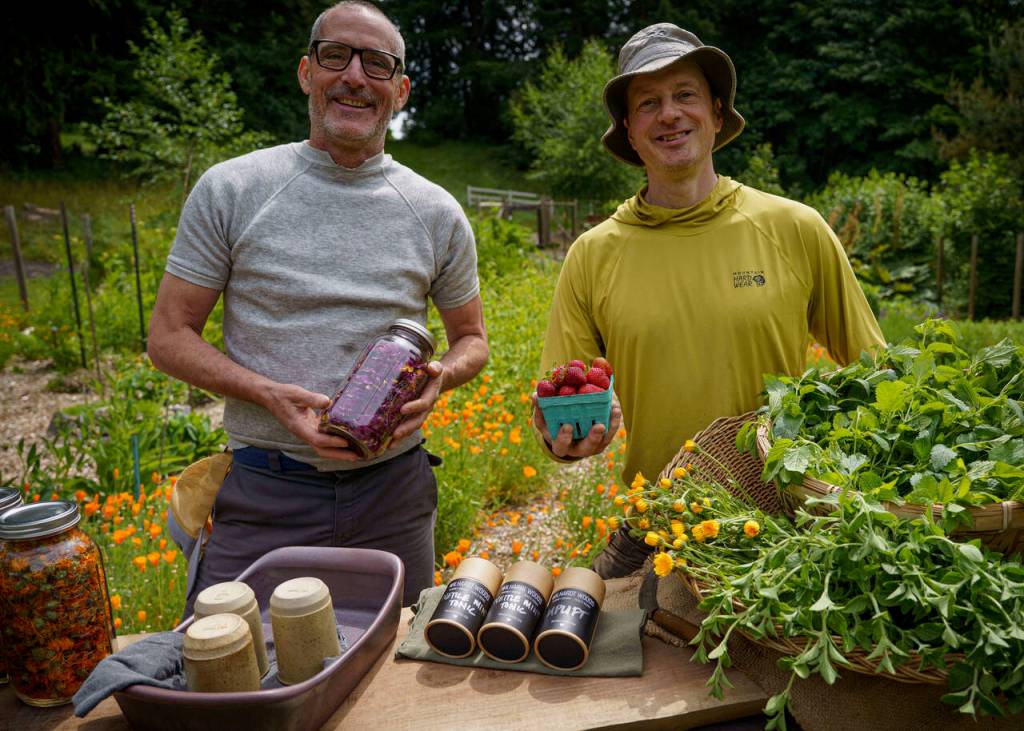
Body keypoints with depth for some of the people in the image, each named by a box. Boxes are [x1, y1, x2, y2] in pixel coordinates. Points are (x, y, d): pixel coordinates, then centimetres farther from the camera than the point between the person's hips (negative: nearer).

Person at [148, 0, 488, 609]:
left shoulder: (437, 214, 3)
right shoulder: (229, 191, -2)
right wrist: (270, 394, -17)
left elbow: (472, 338, 13)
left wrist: (441, 375, -11)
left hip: (393, 493, 2)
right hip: (265, 494, -1)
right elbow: (169, 336, 0)